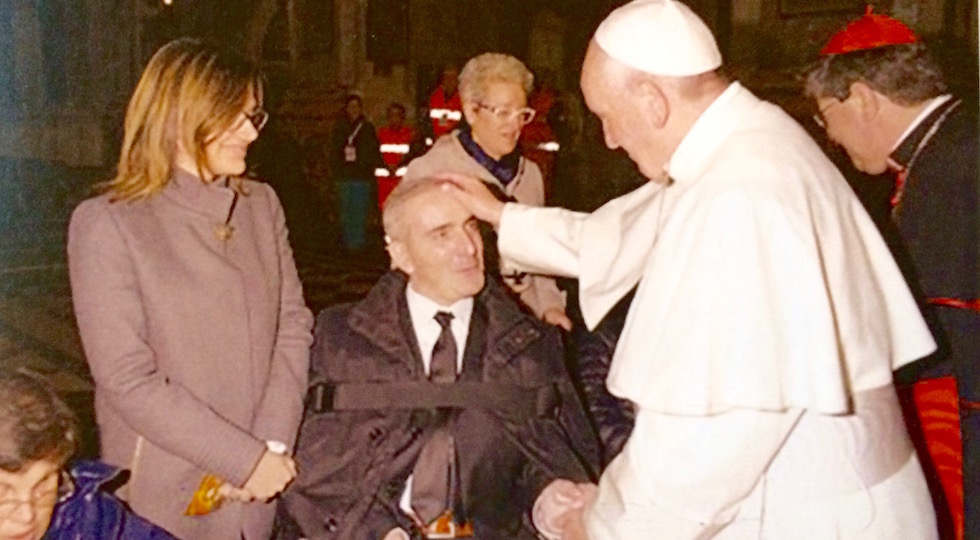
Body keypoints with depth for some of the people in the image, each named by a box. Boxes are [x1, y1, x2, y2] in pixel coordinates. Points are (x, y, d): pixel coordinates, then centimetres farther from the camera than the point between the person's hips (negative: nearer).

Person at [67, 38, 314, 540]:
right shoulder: (106, 223, -11)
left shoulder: (262, 204, 3)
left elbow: (294, 325, 2)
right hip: (166, 499, -4)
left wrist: (273, 446, -11)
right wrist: (246, 458, -16)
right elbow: (128, 380, -16)